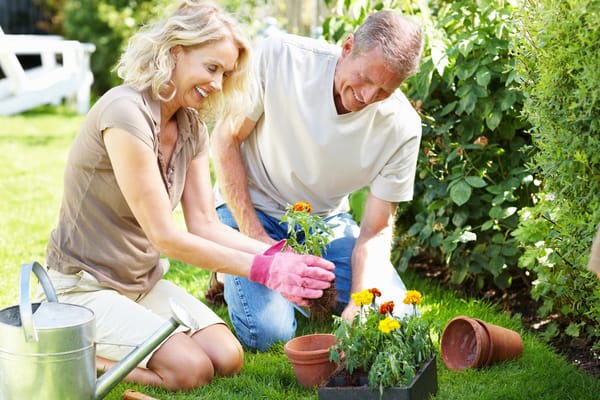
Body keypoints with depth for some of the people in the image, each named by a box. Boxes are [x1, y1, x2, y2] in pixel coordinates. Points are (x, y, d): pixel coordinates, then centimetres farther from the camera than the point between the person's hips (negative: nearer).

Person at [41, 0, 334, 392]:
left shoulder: (191, 125, 3)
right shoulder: (126, 113, -24)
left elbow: (206, 224, -2)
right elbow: (165, 237, -23)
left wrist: (278, 256, -17)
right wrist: (263, 269, -24)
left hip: (144, 282, 8)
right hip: (83, 286, -8)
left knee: (229, 358, -9)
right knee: (190, 369, -21)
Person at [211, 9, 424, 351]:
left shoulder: (402, 127, -19)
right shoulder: (279, 56, -25)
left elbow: (377, 230, -13)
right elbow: (226, 140, -14)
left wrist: (358, 306, -29)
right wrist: (256, 237, -20)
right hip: (251, 207, -3)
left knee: (398, 317, -10)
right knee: (269, 332, -21)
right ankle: (235, 273, 11)